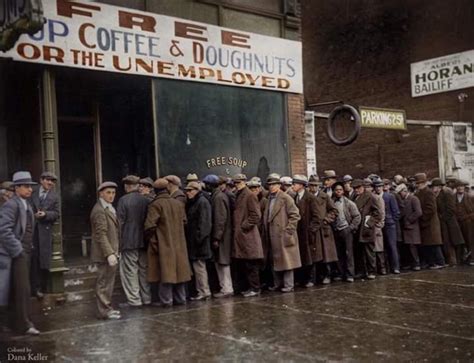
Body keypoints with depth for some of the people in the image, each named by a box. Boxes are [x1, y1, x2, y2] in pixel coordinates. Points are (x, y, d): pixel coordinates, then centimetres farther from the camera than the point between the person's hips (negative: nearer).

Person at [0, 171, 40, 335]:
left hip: (25, 252, 9)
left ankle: (16, 321, 25)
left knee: (18, 289, 15)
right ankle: (25, 324, -1)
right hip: (17, 253, -9)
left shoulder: (26, 205, 14)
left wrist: (29, 248, 12)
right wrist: (17, 250, -19)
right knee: (23, 289, -7)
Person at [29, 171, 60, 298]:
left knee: (43, 261, 4)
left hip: (45, 231, 1)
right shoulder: (33, 194, 8)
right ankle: (35, 288, 3)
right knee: (34, 260, -2)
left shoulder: (55, 197, 9)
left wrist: (45, 214, -14)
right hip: (32, 230, -1)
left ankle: (41, 288, 13)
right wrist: (34, 215, -11)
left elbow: (56, 214, 3)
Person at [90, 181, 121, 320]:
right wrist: (109, 253, -26)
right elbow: (101, 234, -21)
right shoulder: (99, 210, -15)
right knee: (104, 281, -3)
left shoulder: (109, 208, 17)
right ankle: (104, 311, 4)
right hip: (104, 253, -10)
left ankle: (106, 308, 25)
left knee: (108, 281, 16)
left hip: (110, 252, 10)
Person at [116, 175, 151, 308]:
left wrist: (119, 241, -2)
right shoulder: (147, 200, 3)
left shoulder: (123, 200, -9)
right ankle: (146, 298, 19)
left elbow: (120, 222, -9)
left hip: (129, 241, -5)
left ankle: (134, 300, 2)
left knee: (130, 270, 2)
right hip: (144, 241, 5)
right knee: (144, 269, 13)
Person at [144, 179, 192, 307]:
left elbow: (150, 225, -17)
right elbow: (184, 221, 11)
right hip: (179, 244, 5)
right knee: (179, 270, 12)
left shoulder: (156, 205, -12)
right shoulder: (179, 203, 5)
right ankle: (180, 298, 19)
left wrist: (152, 241, -4)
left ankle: (166, 300, 2)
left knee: (166, 271, 0)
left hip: (163, 244, -5)